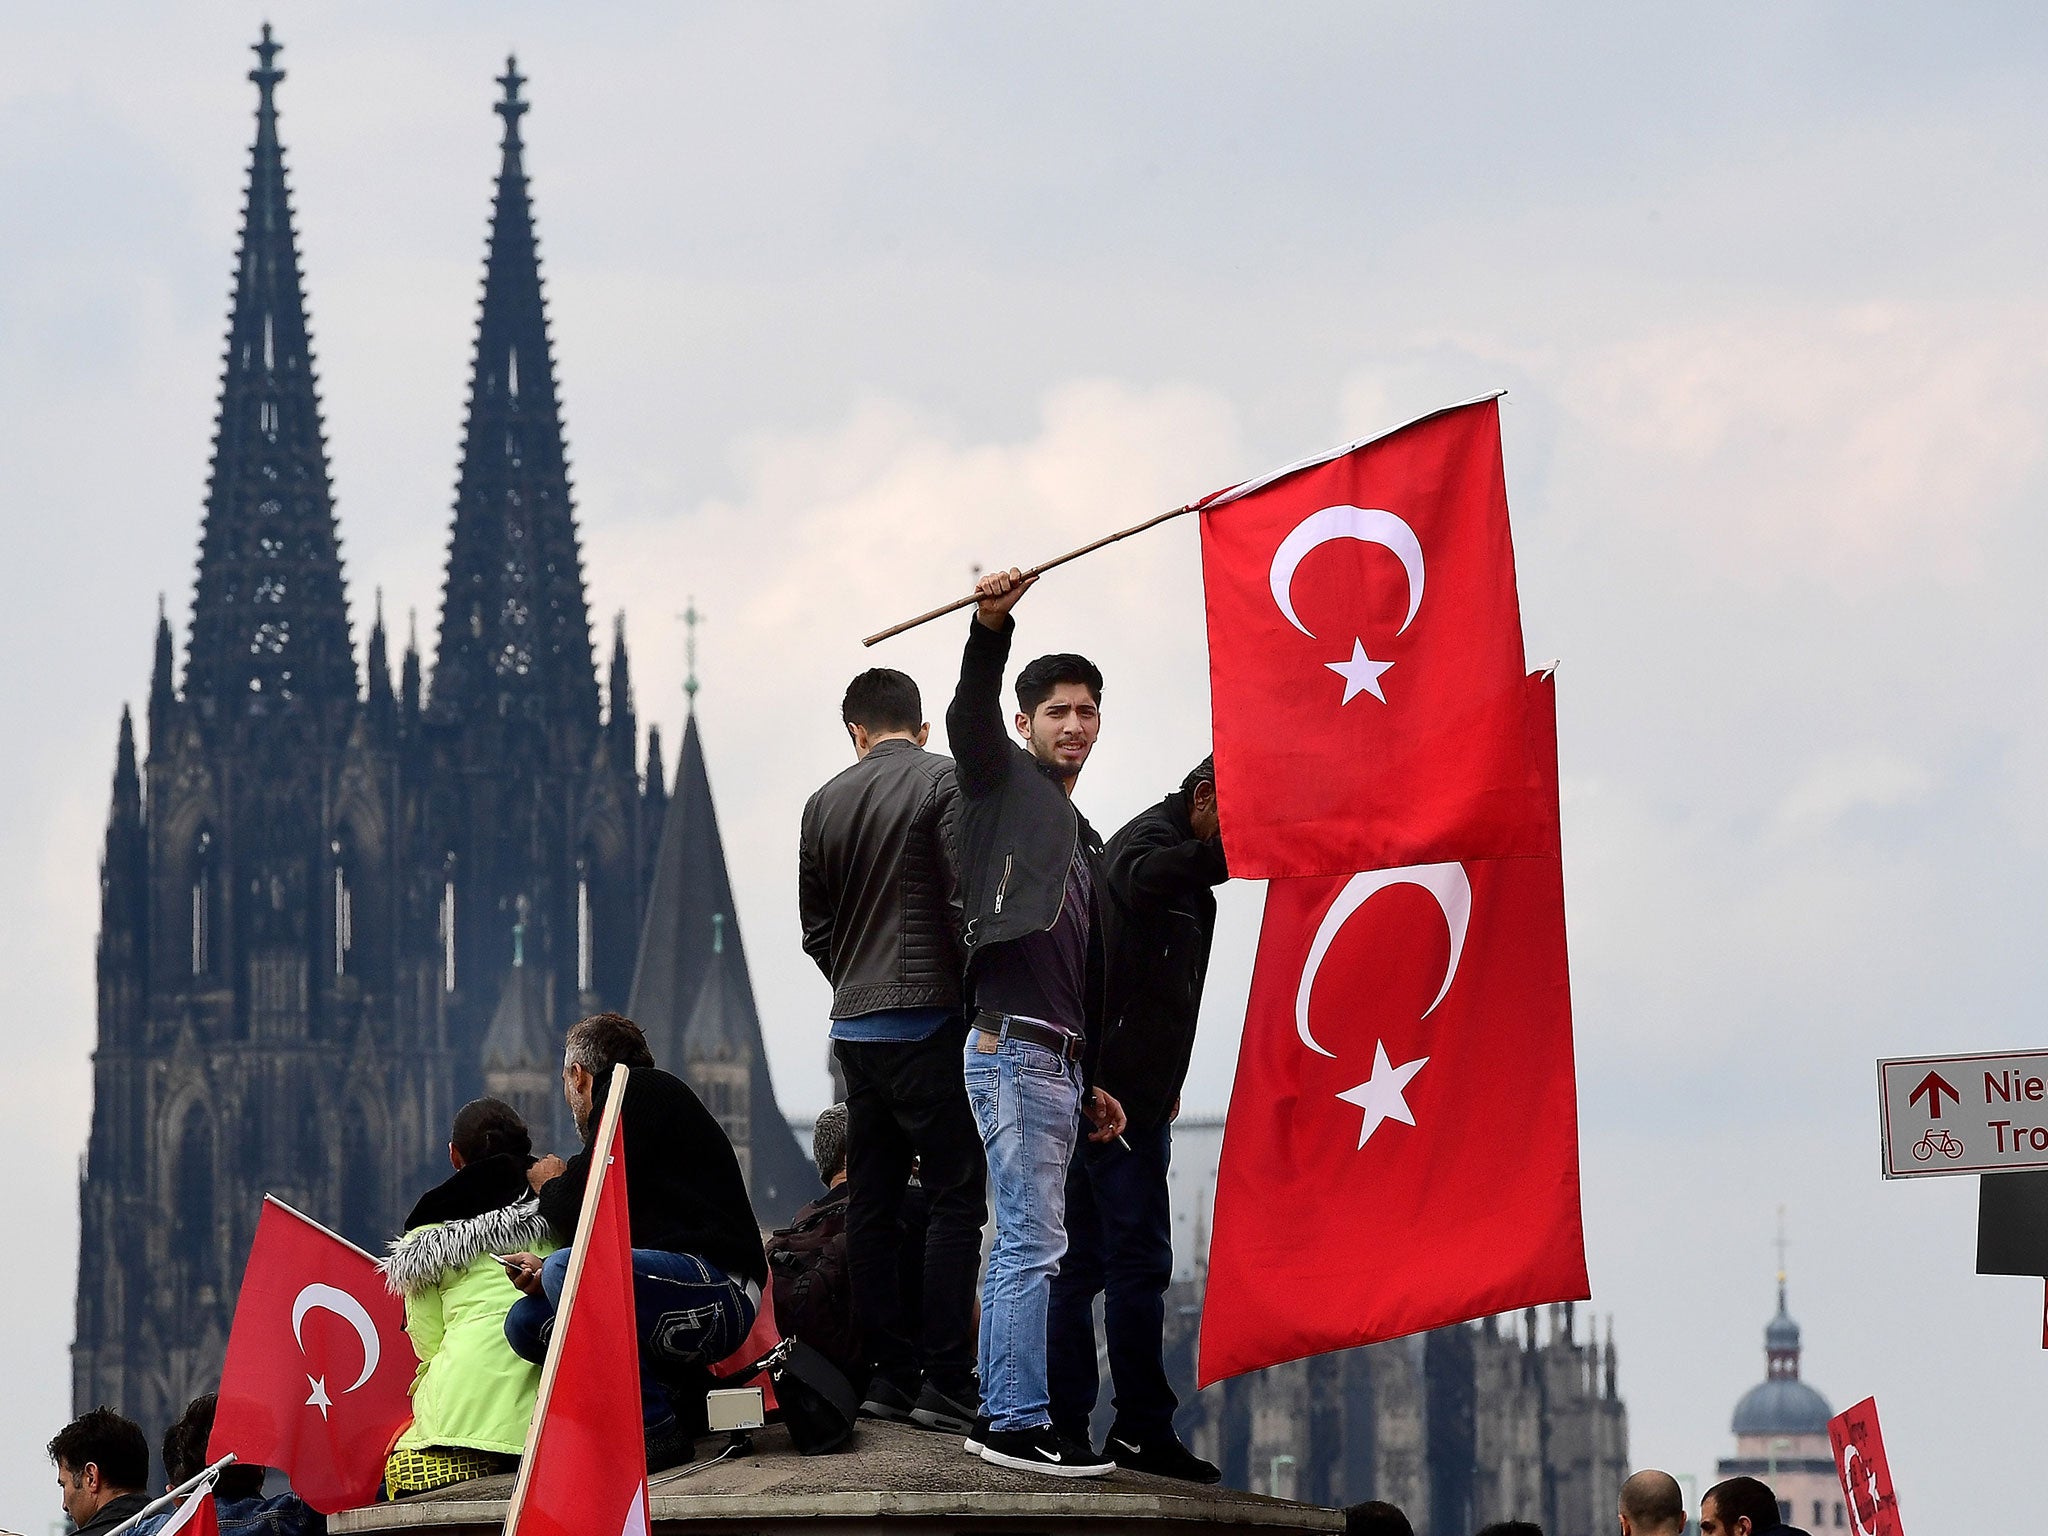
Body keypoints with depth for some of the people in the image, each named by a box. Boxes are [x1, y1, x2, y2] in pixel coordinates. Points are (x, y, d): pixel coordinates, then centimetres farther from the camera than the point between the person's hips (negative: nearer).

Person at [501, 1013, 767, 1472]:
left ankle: (654, 1428, -19)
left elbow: (583, 1218, -10)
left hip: (720, 1293, -10)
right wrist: (548, 1271, 5)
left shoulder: (634, 1093, -4)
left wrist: (550, 1185, 12)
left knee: (568, 1271, -28)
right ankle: (685, 1385, 7)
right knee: (525, 1322, 6)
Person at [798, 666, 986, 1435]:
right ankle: (946, 1379, -12)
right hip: (929, 1021, -6)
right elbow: (969, 904, -14)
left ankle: (889, 1373, 11)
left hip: (854, 1026, 6)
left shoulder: (825, 803, 11)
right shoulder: (945, 781, -6)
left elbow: (816, 929, 15)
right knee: (956, 1196, -5)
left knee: (874, 1200, 10)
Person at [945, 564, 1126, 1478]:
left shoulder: (1083, 842, 26)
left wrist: (1094, 1082, 25)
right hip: (1014, 1050, -9)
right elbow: (970, 714, -18)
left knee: (1022, 1245, 8)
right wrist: (990, 629, -35)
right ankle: (1021, 1423, -12)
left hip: (1058, 1060, 9)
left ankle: (1000, 1417, 10)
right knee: (1035, 1243, -12)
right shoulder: (1006, 783, 4)